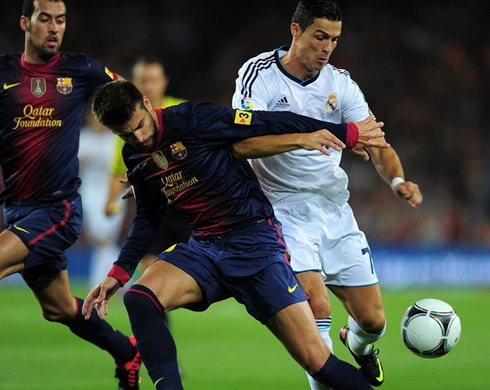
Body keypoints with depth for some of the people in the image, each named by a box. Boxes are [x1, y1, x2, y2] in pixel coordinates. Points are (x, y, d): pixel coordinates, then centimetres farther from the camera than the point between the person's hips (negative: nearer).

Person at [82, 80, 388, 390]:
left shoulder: (192, 119, -14)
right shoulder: (135, 158, 6)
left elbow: (270, 124, -11)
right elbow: (148, 216, 23)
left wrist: (348, 132, -8)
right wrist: (119, 273, 17)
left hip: (255, 242, -6)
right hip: (204, 248, 6)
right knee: (138, 299, -23)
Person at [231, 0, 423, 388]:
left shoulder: (340, 83, 1)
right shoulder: (258, 74, -11)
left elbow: (377, 145, 1)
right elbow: (245, 141, -27)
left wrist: (397, 180, -22)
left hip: (336, 210, 4)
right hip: (285, 211, -4)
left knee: (373, 320, 7)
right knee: (317, 307, -24)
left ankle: (357, 344, 43)